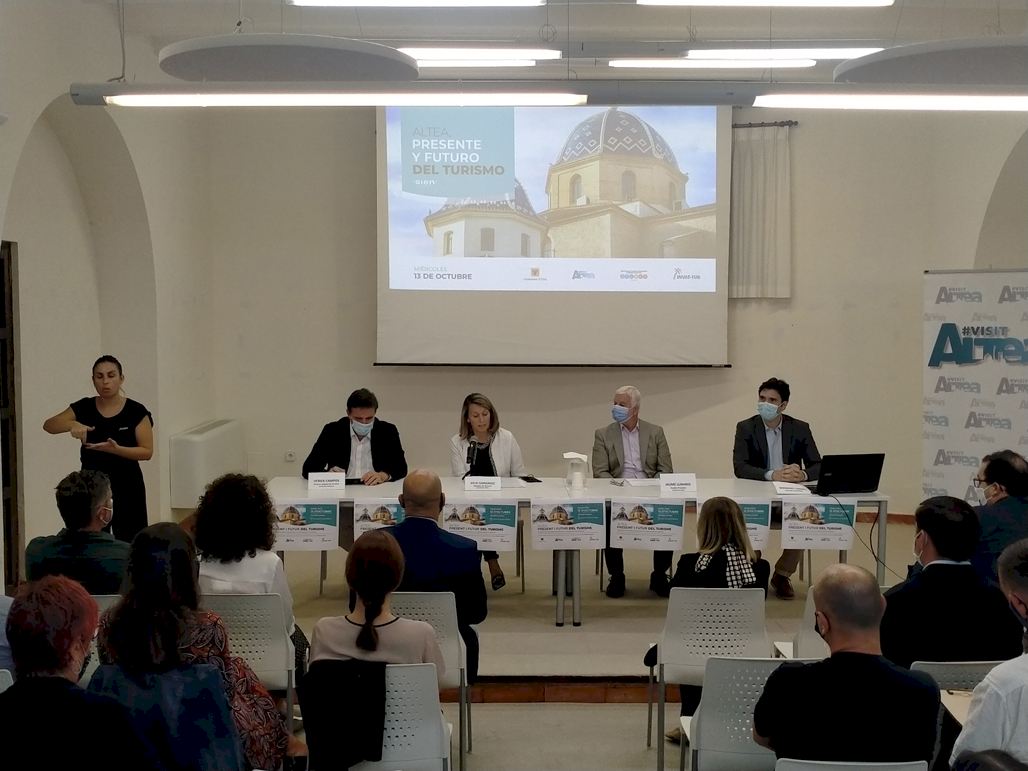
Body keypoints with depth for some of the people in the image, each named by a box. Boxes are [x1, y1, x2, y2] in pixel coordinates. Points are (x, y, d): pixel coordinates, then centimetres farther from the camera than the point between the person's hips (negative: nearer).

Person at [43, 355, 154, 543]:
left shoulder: (136, 412, -6)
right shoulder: (84, 408, 1)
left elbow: (147, 451, -8)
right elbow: (48, 425, -7)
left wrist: (116, 449, -24)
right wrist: (72, 424, -28)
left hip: (127, 487, -2)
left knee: (130, 545, -3)